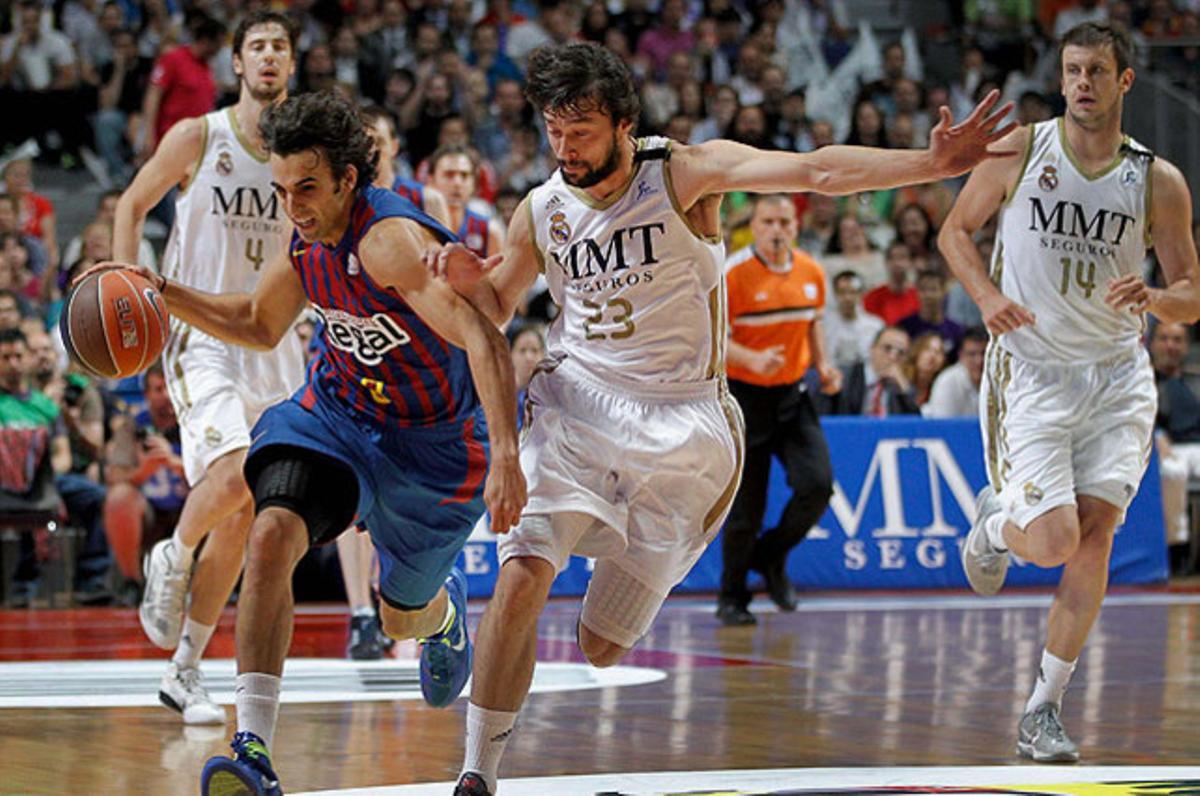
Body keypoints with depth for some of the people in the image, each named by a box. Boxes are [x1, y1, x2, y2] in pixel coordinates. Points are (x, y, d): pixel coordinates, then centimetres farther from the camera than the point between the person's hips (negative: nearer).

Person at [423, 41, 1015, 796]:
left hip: (680, 424, -2)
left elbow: (815, 172, -20)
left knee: (603, 645, 1)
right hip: (577, 407, 2)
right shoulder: (541, 212, 1)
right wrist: (468, 279, -6)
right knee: (523, 570, -24)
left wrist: (934, 163, -31)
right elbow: (497, 309, 18)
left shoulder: (683, 174, -9)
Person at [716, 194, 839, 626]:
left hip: (792, 396, 4)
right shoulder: (734, 274, -13)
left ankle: (771, 556, 16)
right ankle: (731, 597, 16)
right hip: (744, 396, -4)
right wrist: (754, 360, -31)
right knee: (746, 504, -1)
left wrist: (822, 365, 4)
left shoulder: (811, 273, 4)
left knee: (817, 484, -11)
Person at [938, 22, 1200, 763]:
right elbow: (956, 231, 7)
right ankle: (994, 521, 25)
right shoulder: (1021, 151, -4)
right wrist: (989, 295, -11)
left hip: (1118, 379, 2)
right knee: (1054, 542, -13)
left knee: (1095, 533, -8)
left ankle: (1044, 709, 2)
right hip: (1031, 374, -2)